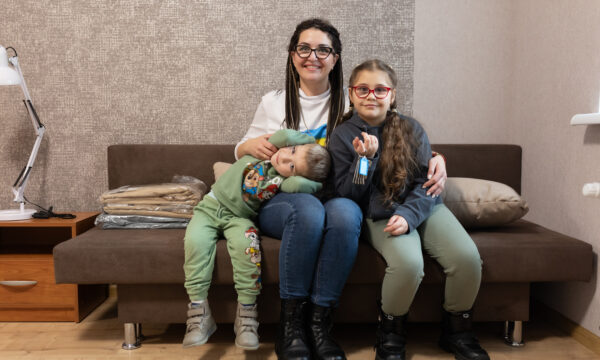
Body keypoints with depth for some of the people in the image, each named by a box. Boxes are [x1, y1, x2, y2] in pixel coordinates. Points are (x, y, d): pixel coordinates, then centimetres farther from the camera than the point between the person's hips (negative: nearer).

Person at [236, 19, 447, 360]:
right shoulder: (273, 103, 13)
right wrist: (252, 145, -6)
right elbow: (241, 151, 19)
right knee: (309, 210, -37)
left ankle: (320, 321, -23)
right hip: (280, 200, 0)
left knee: (346, 212, -37)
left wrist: (434, 157, -12)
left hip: (337, 195, 0)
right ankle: (291, 323, -22)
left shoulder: (349, 102, 10)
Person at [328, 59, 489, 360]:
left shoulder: (410, 129, 4)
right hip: (378, 215, -3)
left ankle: (457, 331, 7)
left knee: (467, 257, -21)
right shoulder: (342, 135, 1)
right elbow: (347, 195, -2)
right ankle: (390, 333, -3)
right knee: (408, 263, -33)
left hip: (421, 207, 3)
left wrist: (408, 215, -18)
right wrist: (365, 158, -17)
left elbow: (426, 182, 0)